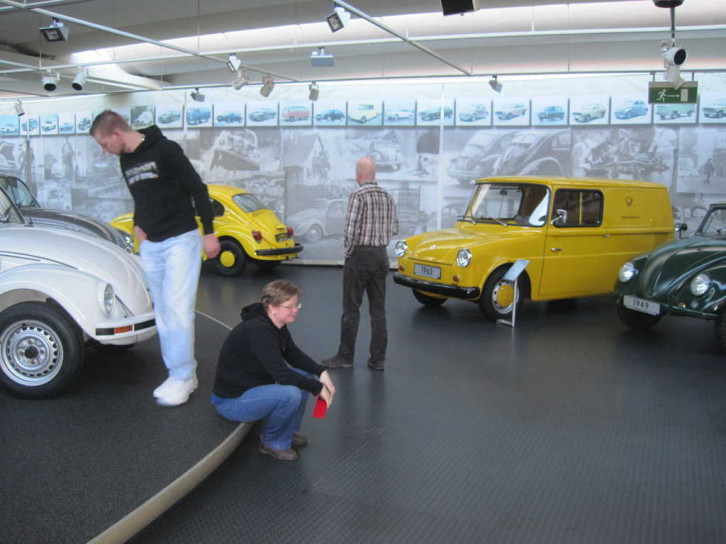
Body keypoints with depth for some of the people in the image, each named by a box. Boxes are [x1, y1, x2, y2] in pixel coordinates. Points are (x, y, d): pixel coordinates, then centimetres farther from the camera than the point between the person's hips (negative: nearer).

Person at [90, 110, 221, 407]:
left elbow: (198, 189, -11)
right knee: (163, 312, 7)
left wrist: (209, 232, -11)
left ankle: (183, 376, -1)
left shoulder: (165, 150, -12)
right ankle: (178, 374, 14)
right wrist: (138, 225, 10)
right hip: (150, 245, 8)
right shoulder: (125, 161, 12)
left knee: (178, 307, -10)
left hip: (181, 240, -7)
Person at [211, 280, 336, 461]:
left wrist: (321, 373, -6)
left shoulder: (277, 325, -1)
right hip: (231, 400, -9)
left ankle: (288, 432, 16)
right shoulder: (257, 330, -29)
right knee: (291, 394, -28)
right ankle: (272, 442, -1)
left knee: (306, 376, 3)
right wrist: (318, 388, -22)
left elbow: (294, 355, 10)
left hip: (255, 384, 9)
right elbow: (281, 373, -31)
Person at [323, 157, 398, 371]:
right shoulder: (387, 196, 8)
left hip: (360, 255, -6)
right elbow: (394, 229, 12)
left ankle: (345, 356, 12)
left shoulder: (358, 195, -14)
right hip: (381, 256, 6)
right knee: (378, 309, 8)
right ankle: (378, 359, 11)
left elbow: (352, 228, -18)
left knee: (351, 308, 3)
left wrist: (348, 251, -4)